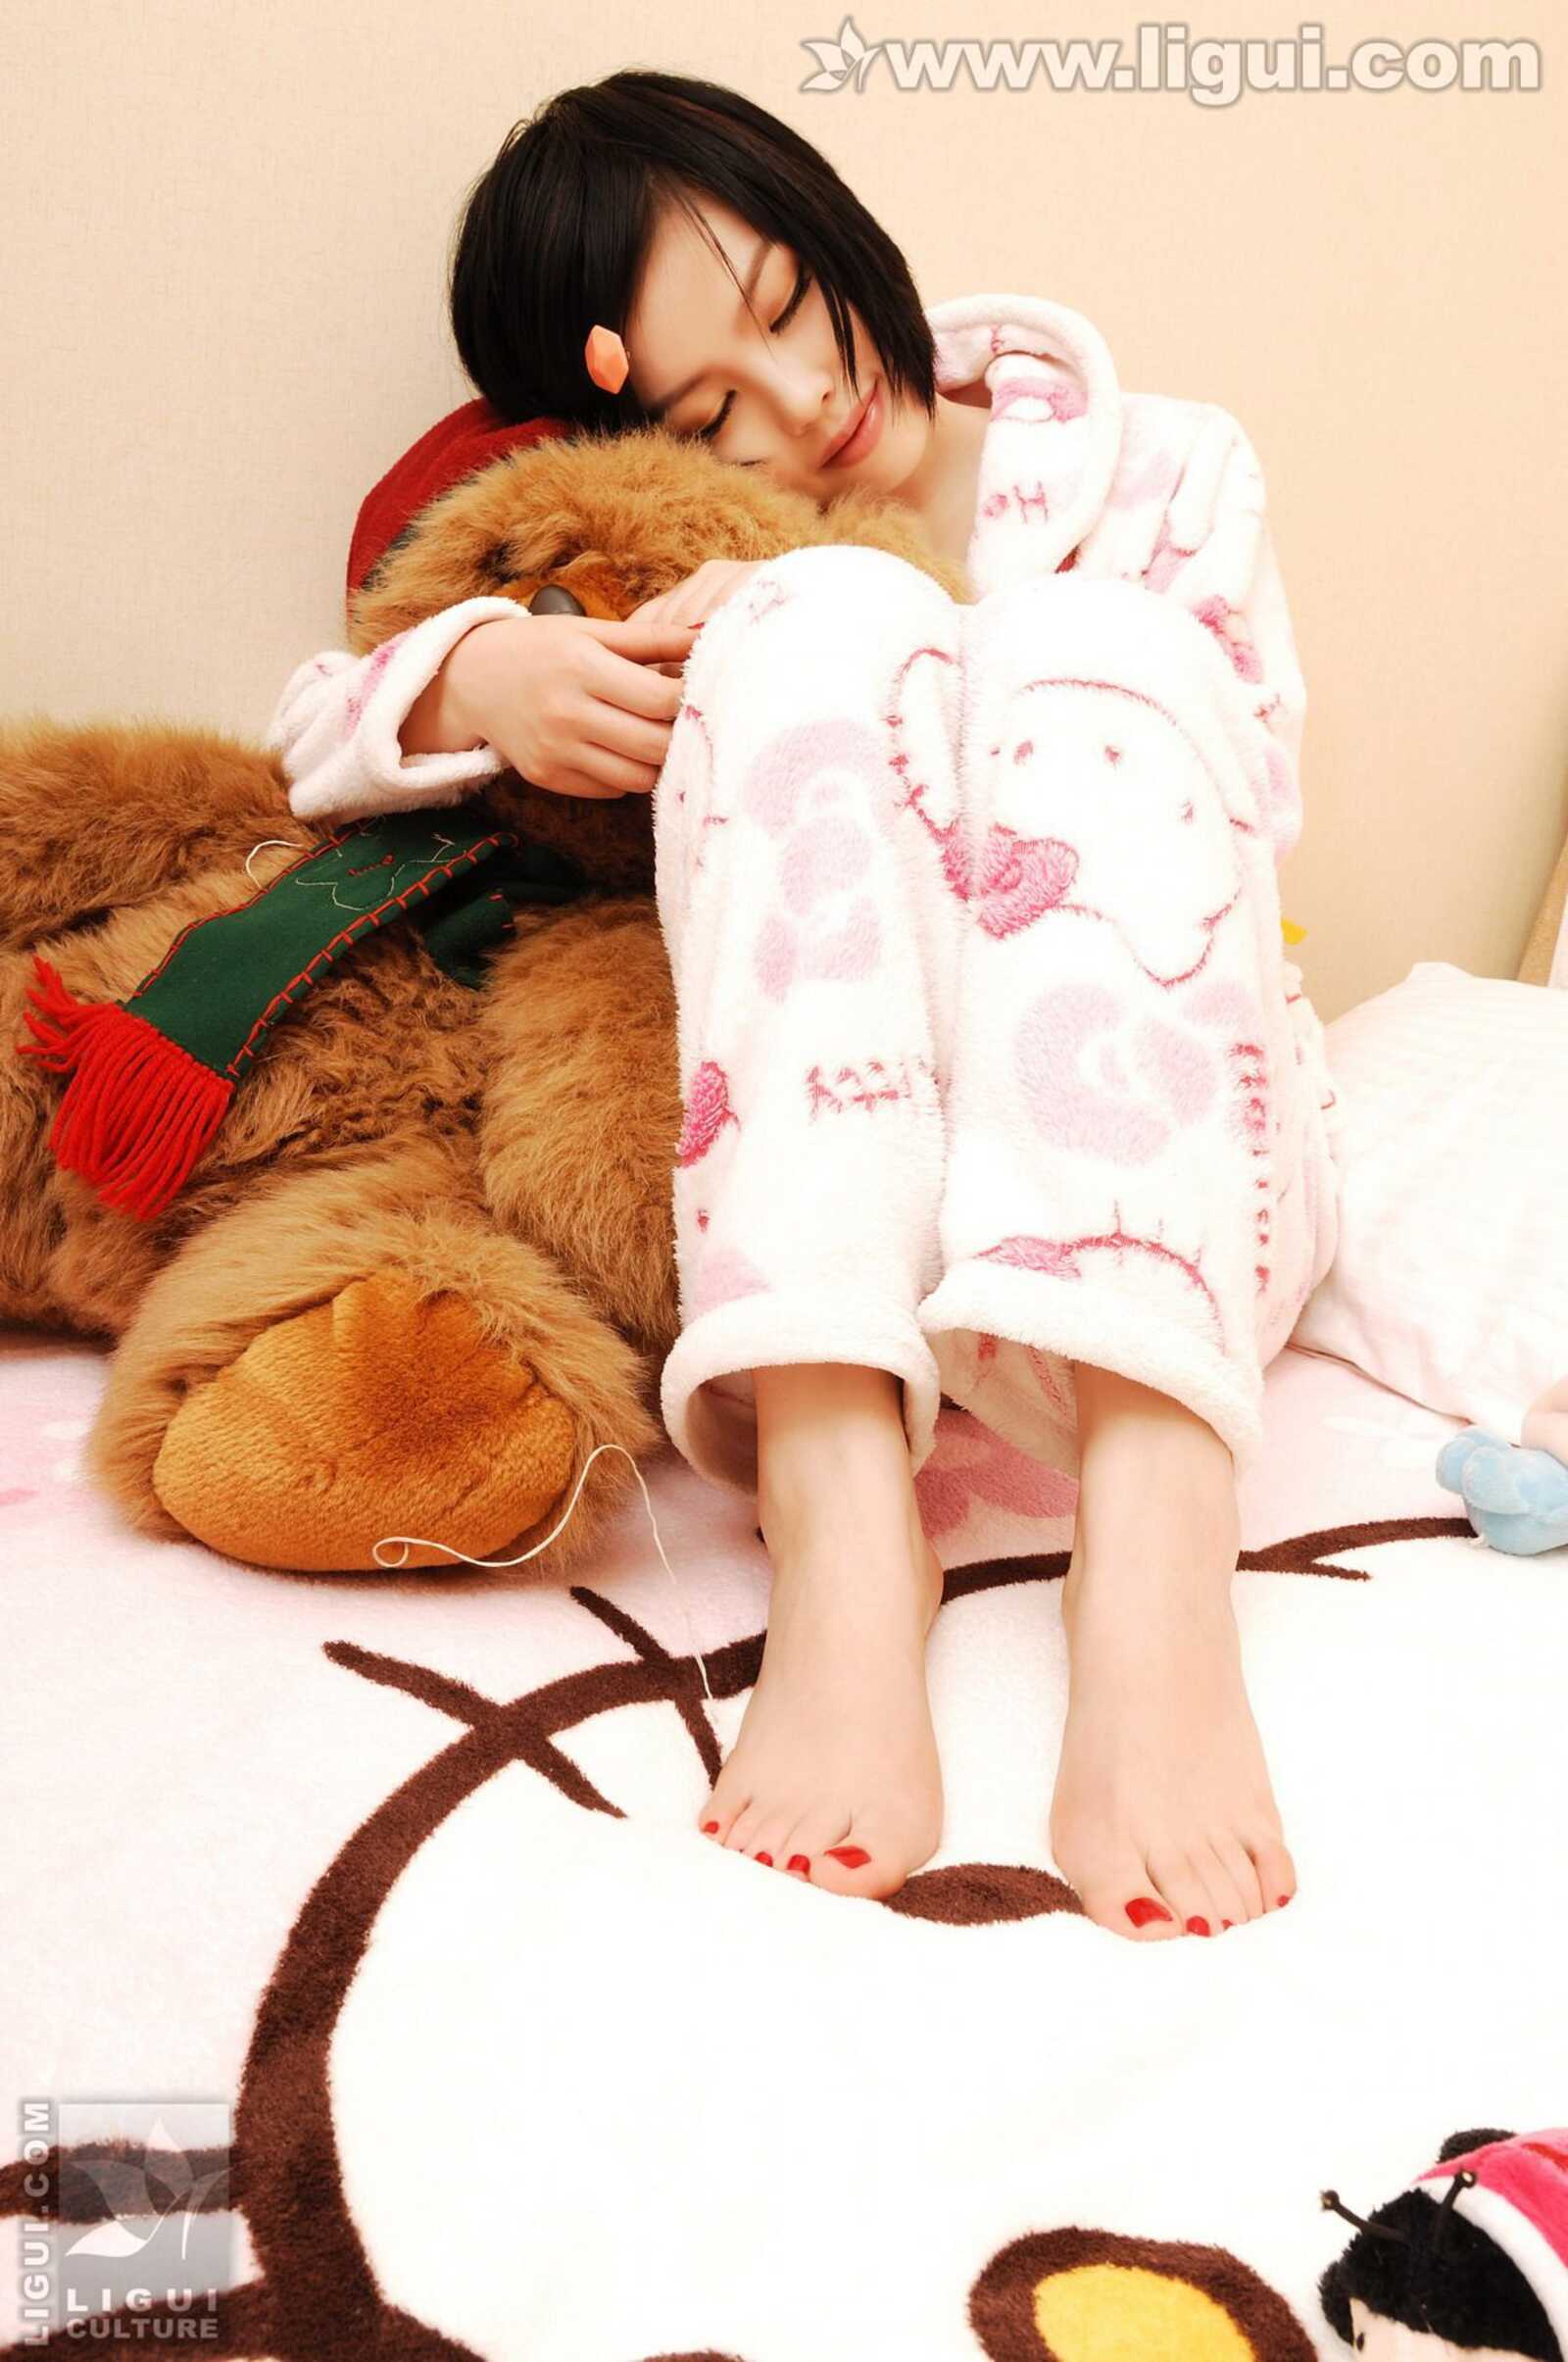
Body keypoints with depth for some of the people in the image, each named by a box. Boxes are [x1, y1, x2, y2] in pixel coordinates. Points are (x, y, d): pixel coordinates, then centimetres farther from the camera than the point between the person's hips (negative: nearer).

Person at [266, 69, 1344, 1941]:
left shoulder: (1162, 477, 17)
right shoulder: (677, 575, 17)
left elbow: (1229, 823, 4)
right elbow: (313, 740, 9)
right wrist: (473, 669, -15)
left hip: (1173, 1173, 1)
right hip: (828, 1210, 0)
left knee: (1086, 644, -24)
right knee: (823, 614, -21)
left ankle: (1154, 1557, -47)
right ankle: (836, 1522, -41)